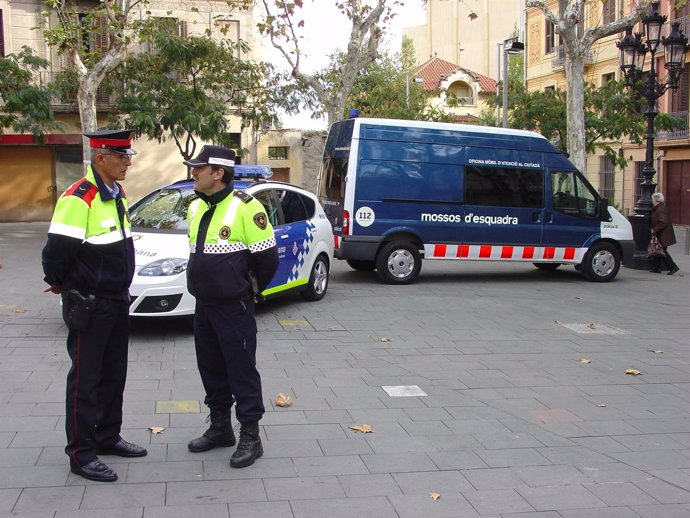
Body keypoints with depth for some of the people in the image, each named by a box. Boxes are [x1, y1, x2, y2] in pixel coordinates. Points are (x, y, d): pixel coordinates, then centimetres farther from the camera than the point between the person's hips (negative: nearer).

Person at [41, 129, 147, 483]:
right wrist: (60, 283, -3)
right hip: (89, 304, -9)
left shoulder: (117, 195, 9)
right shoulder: (78, 199, -21)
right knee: (85, 379, 0)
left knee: (114, 374, 17)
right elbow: (56, 252, -19)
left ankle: (107, 437, 31)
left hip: (118, 299, 9)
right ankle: (81, 454, 9)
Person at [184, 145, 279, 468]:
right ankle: (220, 428, 30)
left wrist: (250, 290, 0)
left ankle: (250, 437, 8)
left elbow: (267, 256, -12)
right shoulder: (196, 208, 10)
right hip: (203, 305, 8)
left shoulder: (245, 207, -14)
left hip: (233, 307, -8)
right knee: (211, 368, 16)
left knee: (241, 370, -2)